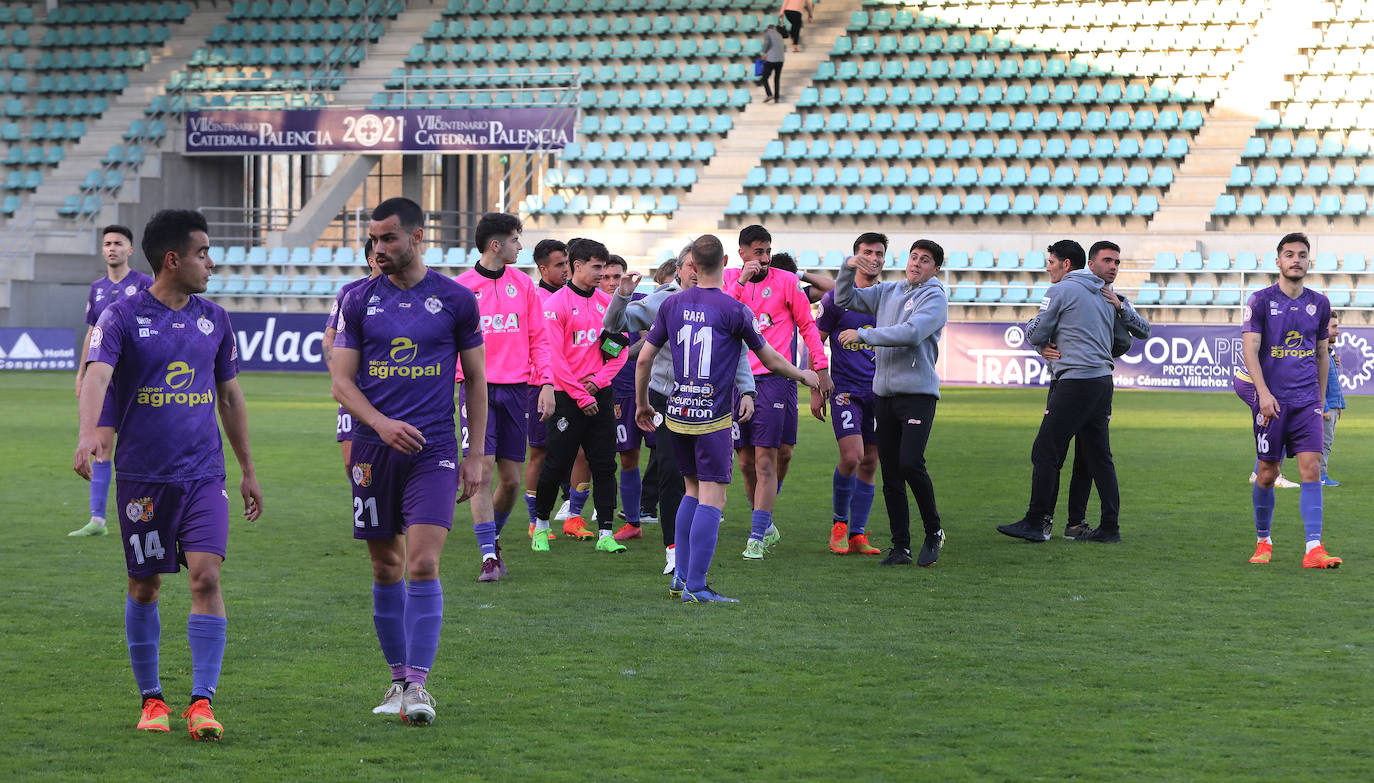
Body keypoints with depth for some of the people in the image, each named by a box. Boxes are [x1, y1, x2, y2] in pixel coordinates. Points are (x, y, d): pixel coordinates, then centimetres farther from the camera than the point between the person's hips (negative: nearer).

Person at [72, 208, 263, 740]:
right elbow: (96, 376, -21)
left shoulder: (213, 319, 10)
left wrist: (248, 471, 20)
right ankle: (152, 700, 20)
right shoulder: (122, 317, -5)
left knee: (206, 577, -12)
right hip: (141, 476, -2)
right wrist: (89, 434, -39)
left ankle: (202, 703, -10)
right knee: (144, 586, 6)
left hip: (204, 475, 2)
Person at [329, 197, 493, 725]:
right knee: (386, 568, 8)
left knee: (423, 565, -13)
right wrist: (381, 423, -15)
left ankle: (418, 684, -10)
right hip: (374, 448, 2)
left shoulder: (455, 300, 2)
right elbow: (341, 380, 3)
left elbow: (476, 379, 8)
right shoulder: (359, 301, 5)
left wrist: (476, 456, 5)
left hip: (433, 449, -2)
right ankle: (399, 678, 20)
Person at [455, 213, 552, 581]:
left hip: (516, 389, 3)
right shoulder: (461, 287, 0)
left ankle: (493, 536, 28)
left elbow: (539, 339, 11)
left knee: (511, 480, 4)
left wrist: (546, 383, 0)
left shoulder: (523, 284, 9)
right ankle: (488, 555, -7)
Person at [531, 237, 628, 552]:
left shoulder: (607, 302, 9)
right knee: (557, 464, 0)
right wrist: (581, 397, -11)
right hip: (568, 396, -5)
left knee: (604, 465, 1)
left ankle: (605, 534, 3)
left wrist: (599, 380, -6)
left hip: (600, 395, 5)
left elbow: (621, 349, 10)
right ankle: (541, 525, 19)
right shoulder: (557, 304, -7)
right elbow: (555, 358, -11)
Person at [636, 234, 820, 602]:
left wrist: (642, 404, 22)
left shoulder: (673, 304, 5)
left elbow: (645, 358, 8)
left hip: (678, 414, 6)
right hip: (712, 418, -6)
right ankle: (695, 586, -8)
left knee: (693, 489, 19)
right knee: (712, 498, -4)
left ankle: (681, 576, 17)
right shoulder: (733, 310, -8)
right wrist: (803, 376, 19)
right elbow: (770, 360, 0)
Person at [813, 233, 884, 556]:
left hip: (880, 391, 4)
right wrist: (816, 391, -1)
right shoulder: (837, 297, -2)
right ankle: (839, 522, 5)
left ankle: (857, 534, 11)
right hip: (845, 388, -4)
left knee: (870, 463, 4)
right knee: (851, 457, -17)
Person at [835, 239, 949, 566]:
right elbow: (844, 299, 19)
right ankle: (901, 547, 9)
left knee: (910, 463, -18)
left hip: (918, 393, -6)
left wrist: (863, 335, -14)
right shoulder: (887, 291, 16)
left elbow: (911, 333, -18)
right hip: (884, 392, 6)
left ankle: (933, 531, 2)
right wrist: (848, 269, 2)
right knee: (890, 474, 4)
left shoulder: (935, 297, -4)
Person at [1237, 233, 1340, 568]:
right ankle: (1263, 542, 21)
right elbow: (1250, 351, -7)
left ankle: (1314, 549, -13)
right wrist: (1264, 394, -18)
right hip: (1271, 400, -2)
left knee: (1312, 468, -9)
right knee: (1267, 473, 4)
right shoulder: (1261, 301, -1)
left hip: (1307, 401, 2)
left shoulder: (1319, 304, 10)